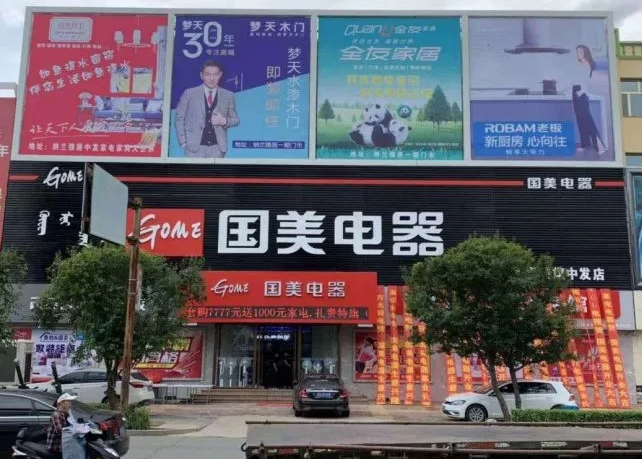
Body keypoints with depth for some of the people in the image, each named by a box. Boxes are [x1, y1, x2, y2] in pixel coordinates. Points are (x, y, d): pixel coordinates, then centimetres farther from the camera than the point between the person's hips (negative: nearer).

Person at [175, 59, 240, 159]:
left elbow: (235, 119, 14)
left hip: (217, 147, 1)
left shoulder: (228, 96, 9)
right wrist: (183, 142, -2)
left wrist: (224, 121, -9)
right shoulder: (189, 94, 5)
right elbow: (180, 119, 7)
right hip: (194, 146, -1)